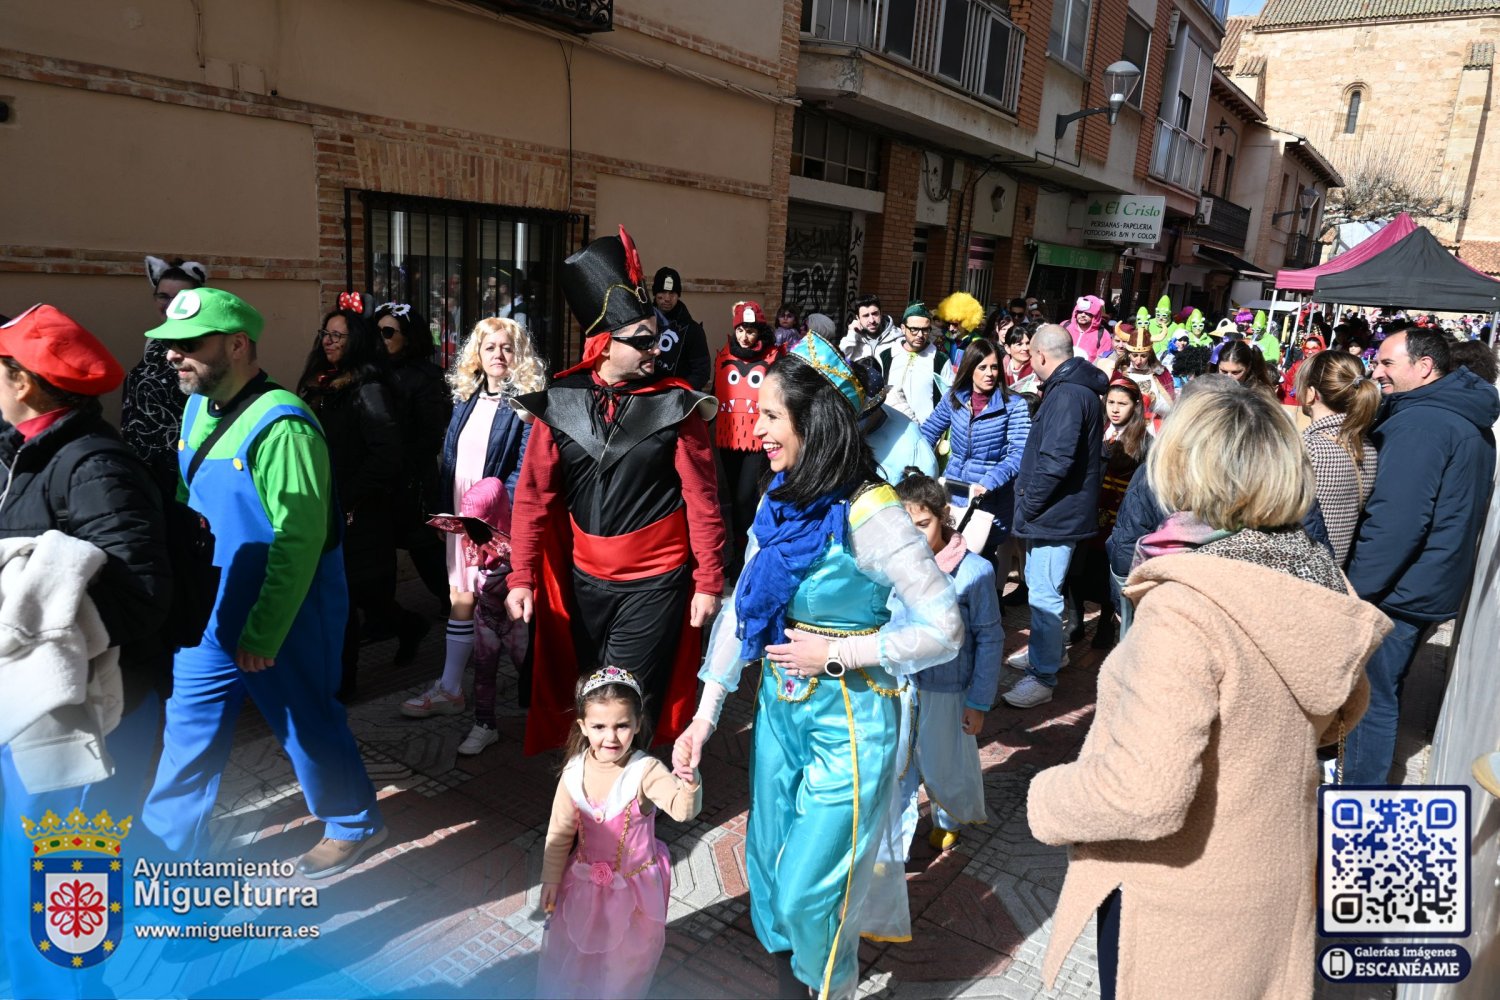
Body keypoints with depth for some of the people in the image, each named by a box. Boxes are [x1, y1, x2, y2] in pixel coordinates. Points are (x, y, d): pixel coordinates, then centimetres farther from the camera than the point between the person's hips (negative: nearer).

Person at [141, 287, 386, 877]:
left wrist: (263, 634, -22)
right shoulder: (198, 409, 5)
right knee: (190, 724, 16)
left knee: (306, 723, 9)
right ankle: (169, 845, 35)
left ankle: (354, 824, 33)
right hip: (214, 610, 8)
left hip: (284, 615, -8)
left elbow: (299, 539, -25)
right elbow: (193, 504, 15)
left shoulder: (280, 425, -24)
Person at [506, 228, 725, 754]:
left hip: (656, 582, -3)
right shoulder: (559, 402, -4)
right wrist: (522, 575, -4)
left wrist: (708, 582, -9)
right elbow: (534, 495, -1)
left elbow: (702, 499, -8)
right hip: (582, 579, 3)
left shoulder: (677, 404, -8)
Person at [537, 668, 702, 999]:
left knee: (626, 956, 20)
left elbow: (682, 810, -44)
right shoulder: (574, 772, -16)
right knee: (572, 947, 25)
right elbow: (560, 831, -2)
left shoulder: (645, 771, -28)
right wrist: (551, 878, 5)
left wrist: (689, 784, -65)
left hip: (633, 885, -3)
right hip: (584, 881, 3)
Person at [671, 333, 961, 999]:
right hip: (780, 704, 7)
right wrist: (704, 717, 4)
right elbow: (741, 606, 4)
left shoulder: (867, 514, -23)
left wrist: (833, 653, -19)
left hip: (846, 718, -7)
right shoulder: (780, 499, -1)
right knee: (767, 866, 20)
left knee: (810, 889, 6)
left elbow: (944, 632, -21)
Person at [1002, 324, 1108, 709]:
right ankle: (1047, 650, 39)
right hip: (1057, 509, 11)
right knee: (1040, 586, 23)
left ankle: (1043, 677, 6)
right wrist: (1029, 503, 16)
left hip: (1055, 513, -11)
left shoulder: (1068, 395, -21)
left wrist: (1028, 506, -17)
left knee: (1044, 594, -3)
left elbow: (1055, 461, -28)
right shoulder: (1072, 387, 14)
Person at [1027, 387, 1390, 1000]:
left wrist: (1046, 800, -18)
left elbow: (1145, 794, -35)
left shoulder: (1186, 606, -32)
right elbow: (1343, 708, 10)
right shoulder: (1313, 579, -9)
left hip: (1181, 899, -6)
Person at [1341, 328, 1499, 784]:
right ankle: (1369, 776, 34)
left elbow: (1394, 521, -26)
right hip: (1433, 588, 10)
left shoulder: (1419, 423, -20)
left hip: (1397, 592, -10)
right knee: (1384, 690, 21)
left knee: (1371, 697, 1)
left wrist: (1354, 590, -19)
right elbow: (1456, 513, 19)